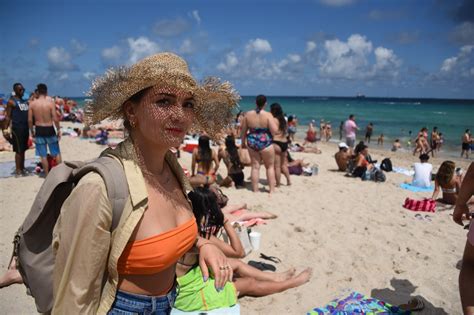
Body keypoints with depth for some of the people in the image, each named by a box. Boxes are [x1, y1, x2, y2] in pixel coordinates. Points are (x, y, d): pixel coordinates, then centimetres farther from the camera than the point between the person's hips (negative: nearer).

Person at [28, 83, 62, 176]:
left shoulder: (32, 104, -4)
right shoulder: (51, 103, -10)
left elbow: (30, 120, -2)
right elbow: (55, 119, -12)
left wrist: (32, 132, 10)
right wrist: (58, 130, 2)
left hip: (39, 130, 2)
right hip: (49, 130, -1)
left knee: (43, 155, 9)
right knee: (56, 153, 15)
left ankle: (47, 175, 16)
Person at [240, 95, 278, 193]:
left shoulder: (248, 114, -1)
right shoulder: (268, 115, -13)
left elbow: (243, 131, 5)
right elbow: (274, 130, -16)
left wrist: (243, 142, 18)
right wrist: (273, 122, 4)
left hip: (252, 142, 3)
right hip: (265, 143, -3)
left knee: (255, 167, 11)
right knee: (270, 166, 11)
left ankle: (255, 190, 17)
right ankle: (272, 190, 13)